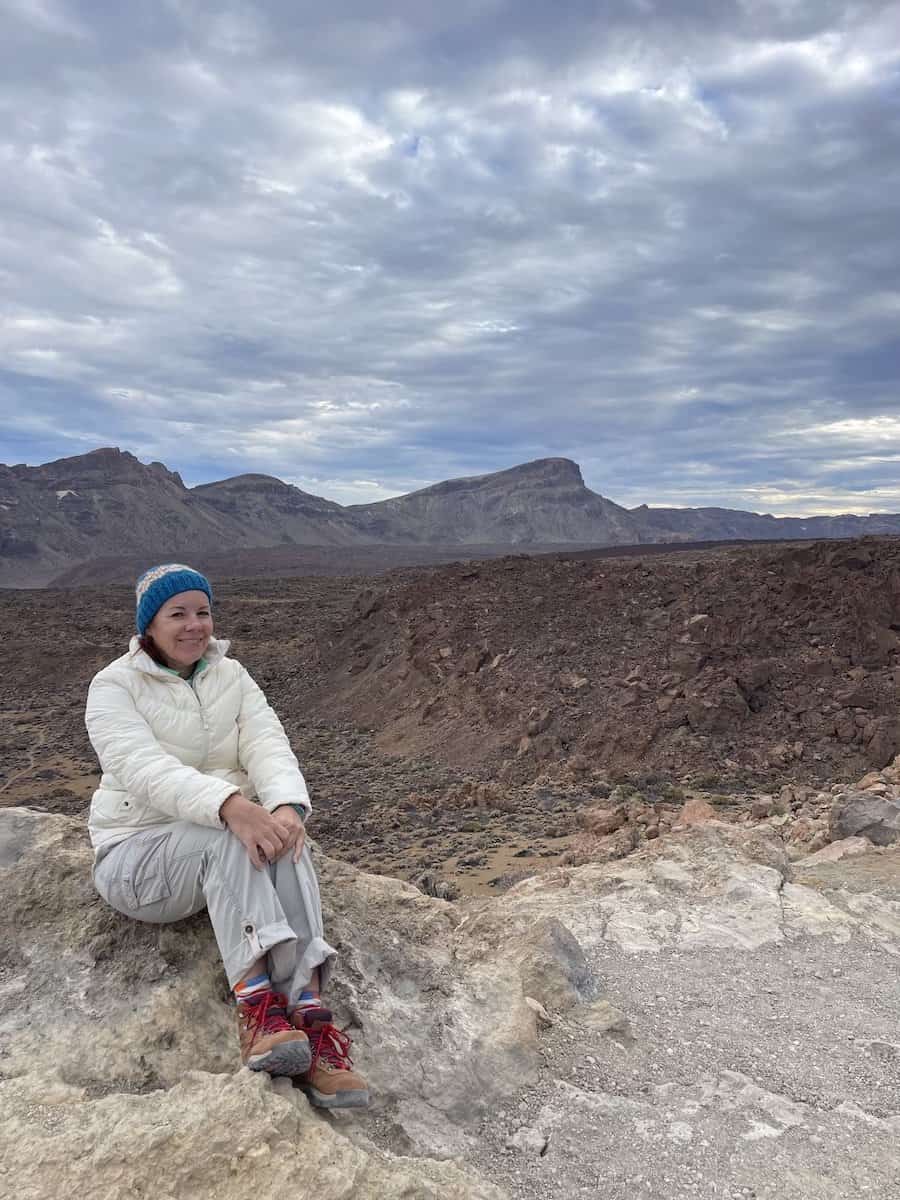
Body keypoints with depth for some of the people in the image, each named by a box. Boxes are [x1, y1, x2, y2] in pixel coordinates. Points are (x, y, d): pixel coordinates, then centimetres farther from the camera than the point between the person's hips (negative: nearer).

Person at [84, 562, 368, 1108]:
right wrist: (231, 806, -45)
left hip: (225, 837, 4)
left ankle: (307, 1010, -40)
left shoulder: (232, 676, 5)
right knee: (230, 837, -36)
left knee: (282, 837, -32)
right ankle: (257, 1004, -43)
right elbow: (145, 770, -26)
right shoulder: (114, 686, -8)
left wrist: (288, 806, -34)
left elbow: (269, 746, -10)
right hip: (138, 856, -3)